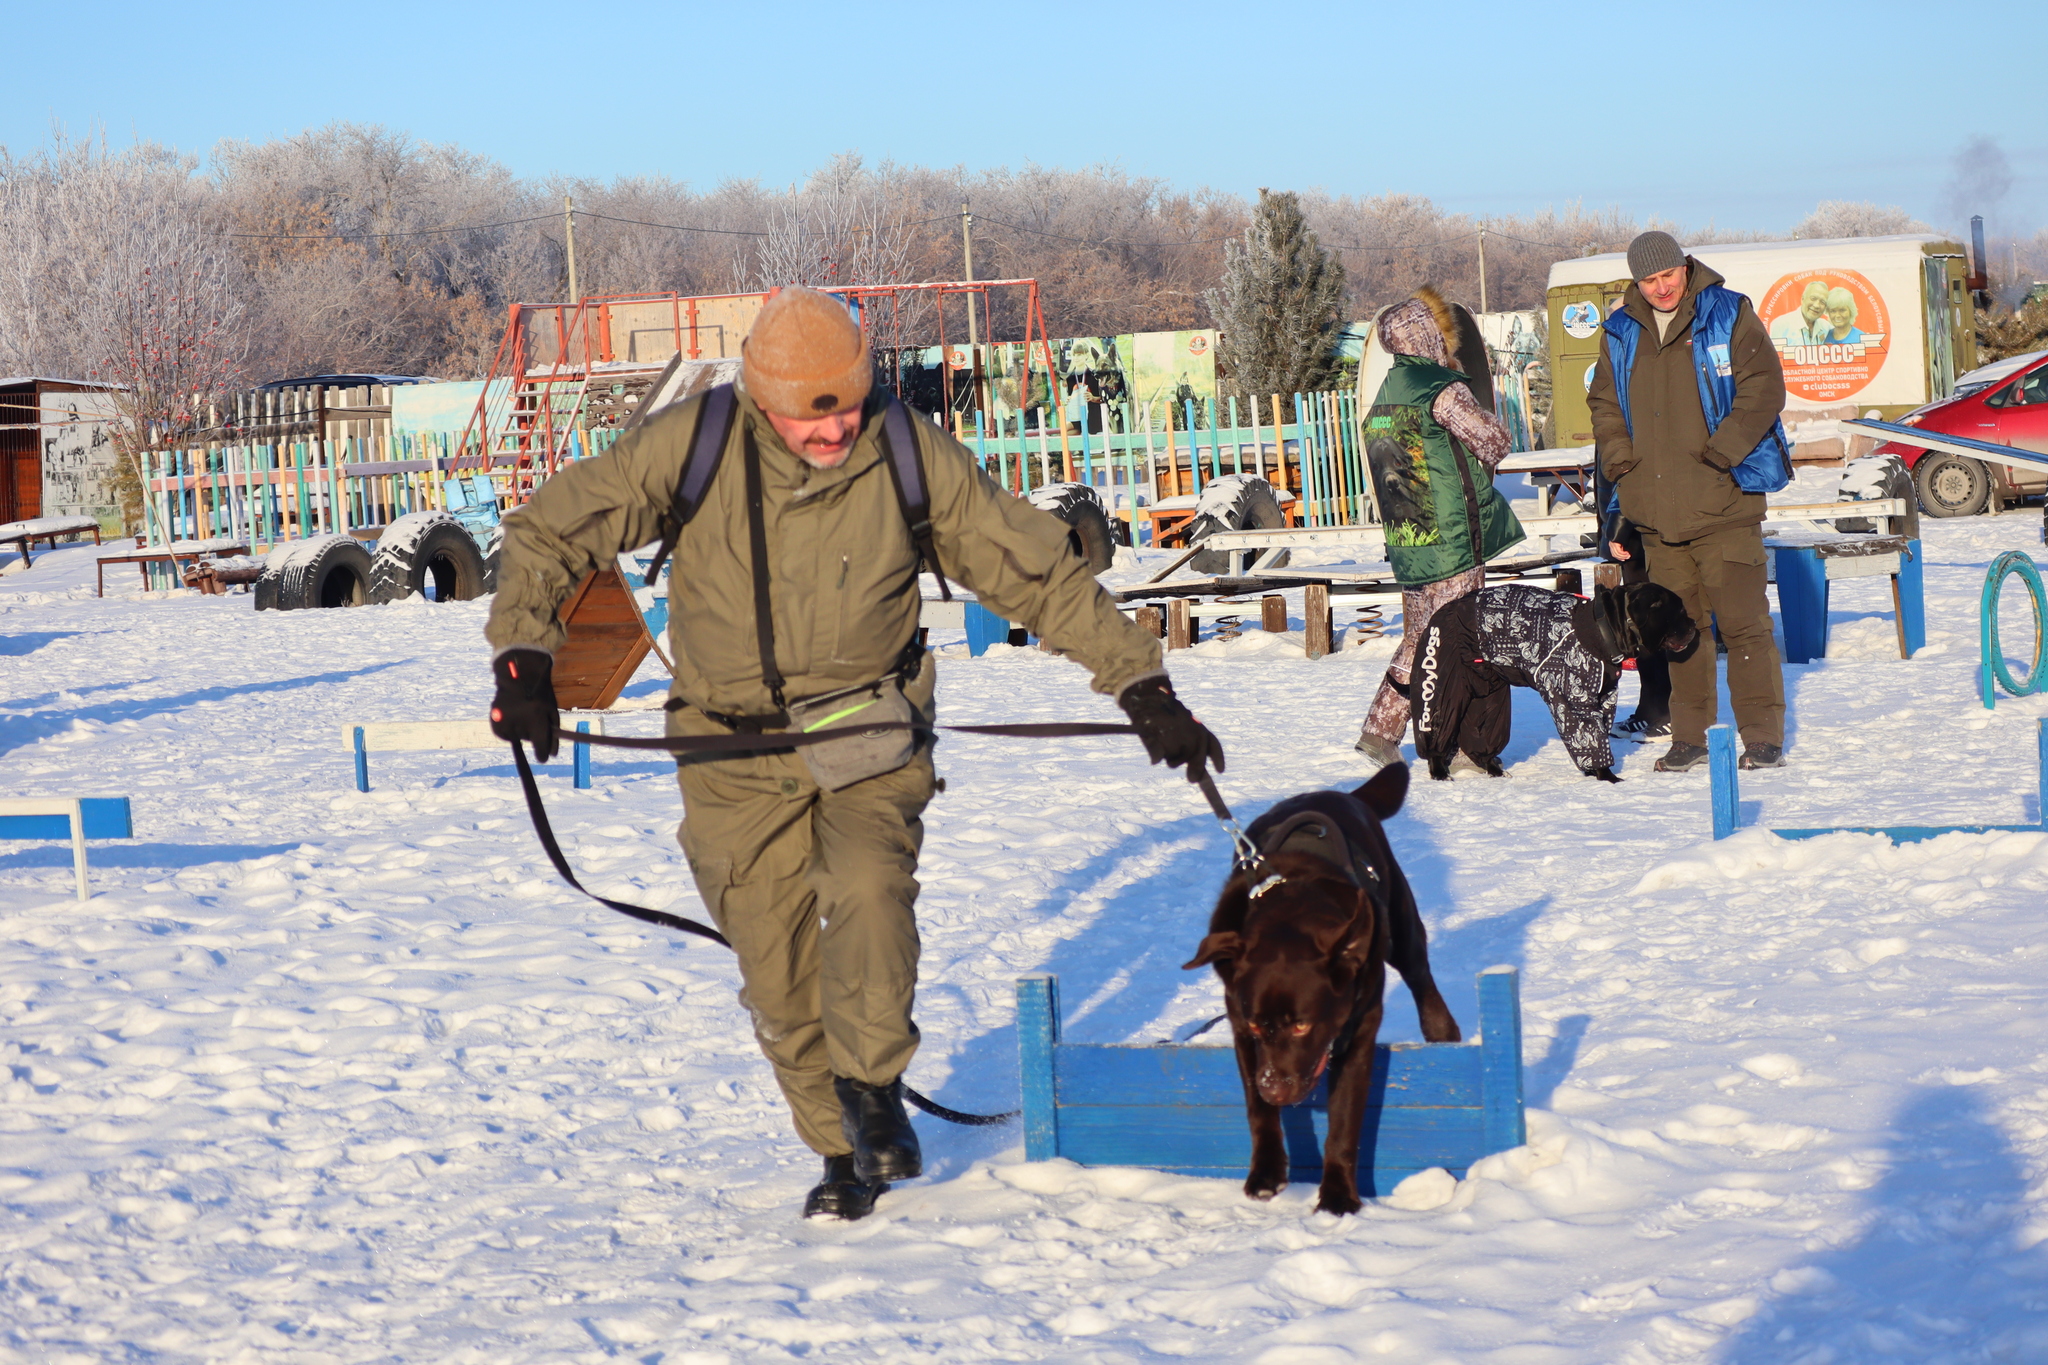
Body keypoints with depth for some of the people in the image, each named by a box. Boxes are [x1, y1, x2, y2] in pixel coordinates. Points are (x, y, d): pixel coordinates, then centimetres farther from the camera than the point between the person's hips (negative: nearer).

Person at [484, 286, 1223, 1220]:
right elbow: (547, 532, -3)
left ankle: (873, 1091, -7)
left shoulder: (911, 457, -11)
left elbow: (1042, 575, -3)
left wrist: (1143, 687, -5)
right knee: (778, 968, 0)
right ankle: (843, 1154, 19)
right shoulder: (693, 444, -13)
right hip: (735, 750, 1)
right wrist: (524, 658, -14)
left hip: (869, 733, -1)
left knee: (867, 891, -27)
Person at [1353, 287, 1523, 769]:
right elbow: (1495, 441, -7)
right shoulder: (1442, 390, -12)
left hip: (1407, 546, 8)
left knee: (1418, 640, 15)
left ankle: (1380, 731, 14)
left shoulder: (1384, 395, 13)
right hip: (1453, 541, -8)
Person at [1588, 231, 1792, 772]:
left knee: (1744, 622, -6)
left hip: (1724, 505, -4)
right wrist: (1621, 459, 1)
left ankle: (1763, 736, -2)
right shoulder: (1621, 333, 11)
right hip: (1657, 513, 4)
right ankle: (1690, 736, 18)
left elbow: (1763, 389, -6)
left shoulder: (1728, 316, -1)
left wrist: (1719, 454, -14)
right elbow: (1604, 401, 18)